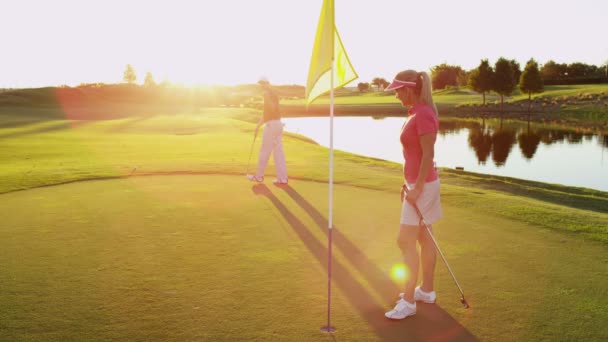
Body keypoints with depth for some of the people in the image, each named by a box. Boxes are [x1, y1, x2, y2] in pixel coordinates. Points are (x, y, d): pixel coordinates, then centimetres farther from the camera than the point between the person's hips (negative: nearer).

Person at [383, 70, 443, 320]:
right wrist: (408, 182, 18)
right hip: (416, 182, 10)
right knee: (423, 237, 16)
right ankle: (427, 290, 28)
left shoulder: (423, 114, -20)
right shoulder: (417, 112, 9)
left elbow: (428, 154, -22)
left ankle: (408, 301, 3)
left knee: (405, 241, -7)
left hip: (422, 185, -10)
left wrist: (417, 188, -21)